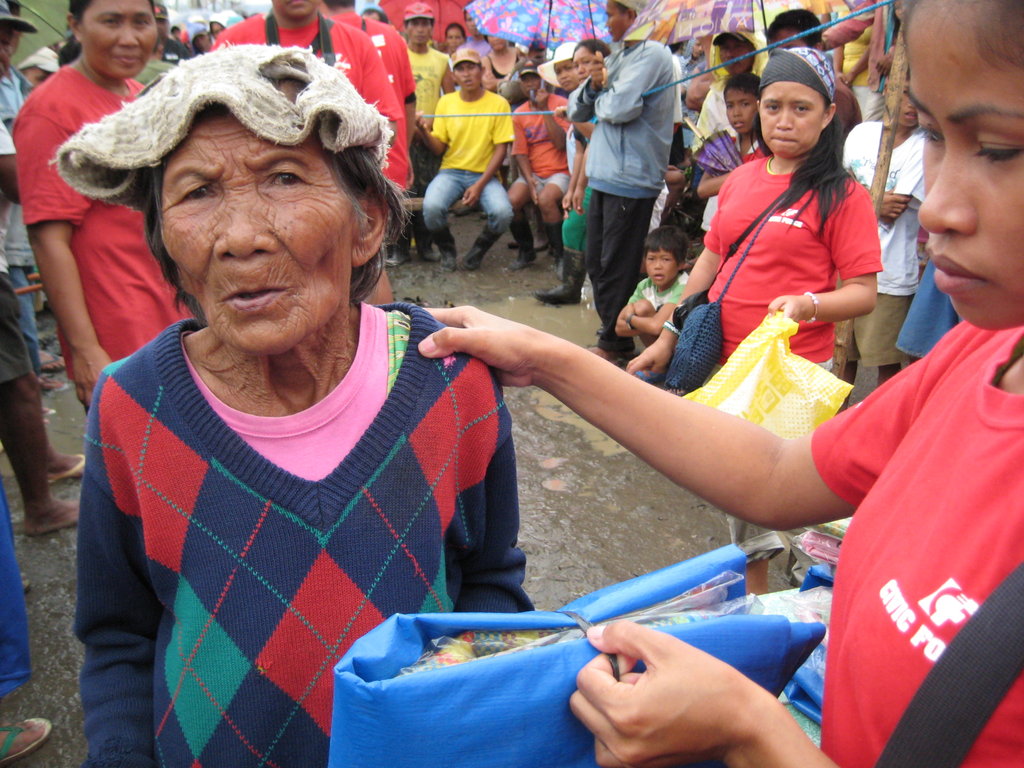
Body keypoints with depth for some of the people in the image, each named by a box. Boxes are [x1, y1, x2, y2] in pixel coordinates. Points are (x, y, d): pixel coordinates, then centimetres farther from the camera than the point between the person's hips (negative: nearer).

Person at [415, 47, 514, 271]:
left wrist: (480, 186, -15)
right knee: (431, 207, -30)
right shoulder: (445, 102, 6)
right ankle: (447, 250, 4)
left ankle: (479, 249, 4)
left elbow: (501, 149, -4)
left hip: (485, 174, -1)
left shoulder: (498, 104, -1)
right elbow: (438, 148, 4)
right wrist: (424, 133, -18)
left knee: (502, 212, -31)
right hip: (451, 171, 1)